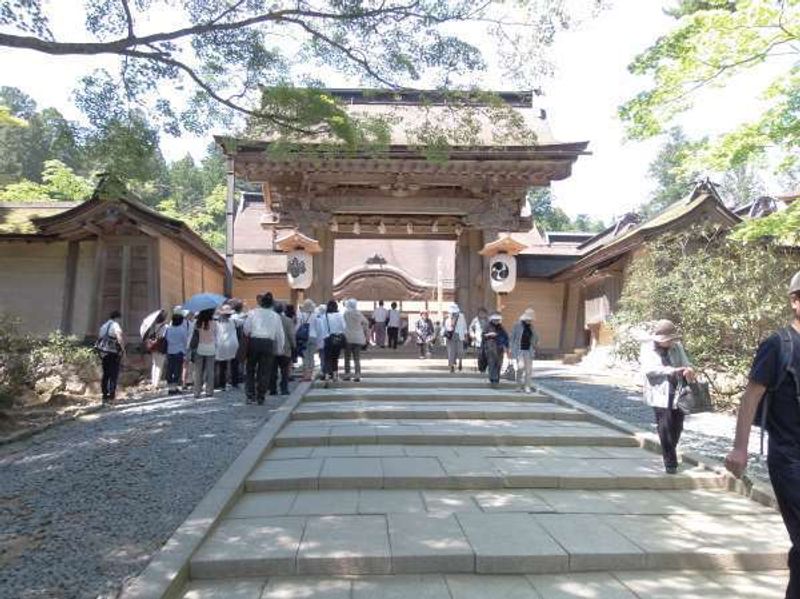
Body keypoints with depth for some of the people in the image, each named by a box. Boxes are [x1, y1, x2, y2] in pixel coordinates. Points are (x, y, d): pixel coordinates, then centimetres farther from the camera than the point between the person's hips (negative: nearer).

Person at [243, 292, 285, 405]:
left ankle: (250, 395, 10)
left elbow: (246, 329, -2)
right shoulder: (276, 316, 4)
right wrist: (279, 347, 15)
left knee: (251, 370, 13)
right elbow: (279, 334, 5)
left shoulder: (252, 313, 0)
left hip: (254, 342, 0)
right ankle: (260, 397, 8)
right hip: (268, 343, 0)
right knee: (264, 371, 7)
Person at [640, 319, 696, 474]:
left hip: (678, 392, 4)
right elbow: (648, 369, -16)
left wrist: (688, 371, -21)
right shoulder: (648, 348, -2)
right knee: (665, 427, -7)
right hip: (660, 394, -4)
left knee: (677, 427, 10)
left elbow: (685, 363, 4)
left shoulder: (677, 347, 8)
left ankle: (670, 454, 33)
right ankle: (670, 462, 4)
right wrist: (672, 370, -26)